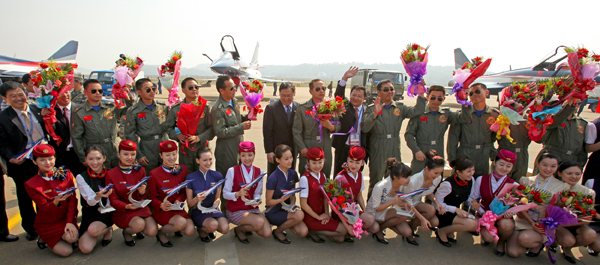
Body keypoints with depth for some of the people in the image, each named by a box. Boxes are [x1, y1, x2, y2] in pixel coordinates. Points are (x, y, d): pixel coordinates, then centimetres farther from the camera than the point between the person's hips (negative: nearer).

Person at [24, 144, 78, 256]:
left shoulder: (65, 174, -3)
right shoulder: (31, 184, -10)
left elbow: (72, 199, -4)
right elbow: (45, 208, -14)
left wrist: (70, 221, -16)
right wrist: (56, 201, -38)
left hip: (65, 218, 1)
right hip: (47, 224, -1)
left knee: (72, 237, -30)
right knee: (66, 251, -14)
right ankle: (45, 239, 16)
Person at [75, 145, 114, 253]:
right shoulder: (81, 177, -4)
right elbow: (90, 201, -12)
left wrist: (109, 205, -17)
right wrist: (98, 196, -35)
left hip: (107, 212, -1)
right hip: (89, 213, 1)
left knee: (93, 230, -32)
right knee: (85, 248, -15)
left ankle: (108, 230, 4)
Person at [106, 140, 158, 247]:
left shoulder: (140, 170, 3)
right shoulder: (111, 174, -4)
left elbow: (142, 197, 4)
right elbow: (113, 200, -4)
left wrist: (142, 192, -21)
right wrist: (126, 206, -25)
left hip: (140, 207, 3)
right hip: (122, 211, -2)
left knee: (152, 232, -20)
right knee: (139, 224, -32)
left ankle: (138, 230, 17)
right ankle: (126, 232, 5)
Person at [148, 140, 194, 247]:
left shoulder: (183, 169, 4)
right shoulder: (154, 174, -5)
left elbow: (185, 191, 9)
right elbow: (153, 197, -1)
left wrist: (179, 200, -13)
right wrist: (161, 205, -23)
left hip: (178, 209, 4)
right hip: (162, 210, -4)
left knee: (190, 231, -20)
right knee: (181, 222, -32)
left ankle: (176, 228, 18)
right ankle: (161, 232, 1)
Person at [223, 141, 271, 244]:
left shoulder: (259, 172, 5)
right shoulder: (232, 171, -8)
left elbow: (257, 193, 7)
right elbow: (225, 194, -9)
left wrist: (256, 201, -15)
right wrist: (238, 194, -28)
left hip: (252, 208, 4)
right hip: (235, 211, -4)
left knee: (267, 233, -17)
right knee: (259, 222, -30)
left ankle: (247, 227, 14)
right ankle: (239, 229, 2)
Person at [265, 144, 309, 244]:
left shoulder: (293, 174, 1)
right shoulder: (273, 178, -18)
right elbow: (268, 202, -11)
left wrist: (292, 205, -12)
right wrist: (282, 199, -28)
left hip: (287, 209, 6)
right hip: (273, 212, -6)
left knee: (304, 232, -17)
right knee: (299, 215, -31)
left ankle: (284, 223, 12)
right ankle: (278, 231, -5)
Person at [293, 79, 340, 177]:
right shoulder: (302, 108, 2)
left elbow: (338, 127, 7)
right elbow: (296, 131, 0)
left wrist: (330, 126, -15)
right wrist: (302, 147, -9)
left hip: (325, 149, 2)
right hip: (307, 149, -2)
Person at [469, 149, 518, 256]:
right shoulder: (481, 180, -3)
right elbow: (472, 199, 3)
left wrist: (510, 213, -23)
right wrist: (481, 211, -16)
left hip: (503, 217, 1)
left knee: (506, 224, -36)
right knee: (488, 237, -30)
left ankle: (501, 242, 3)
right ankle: (486, 235, 14)